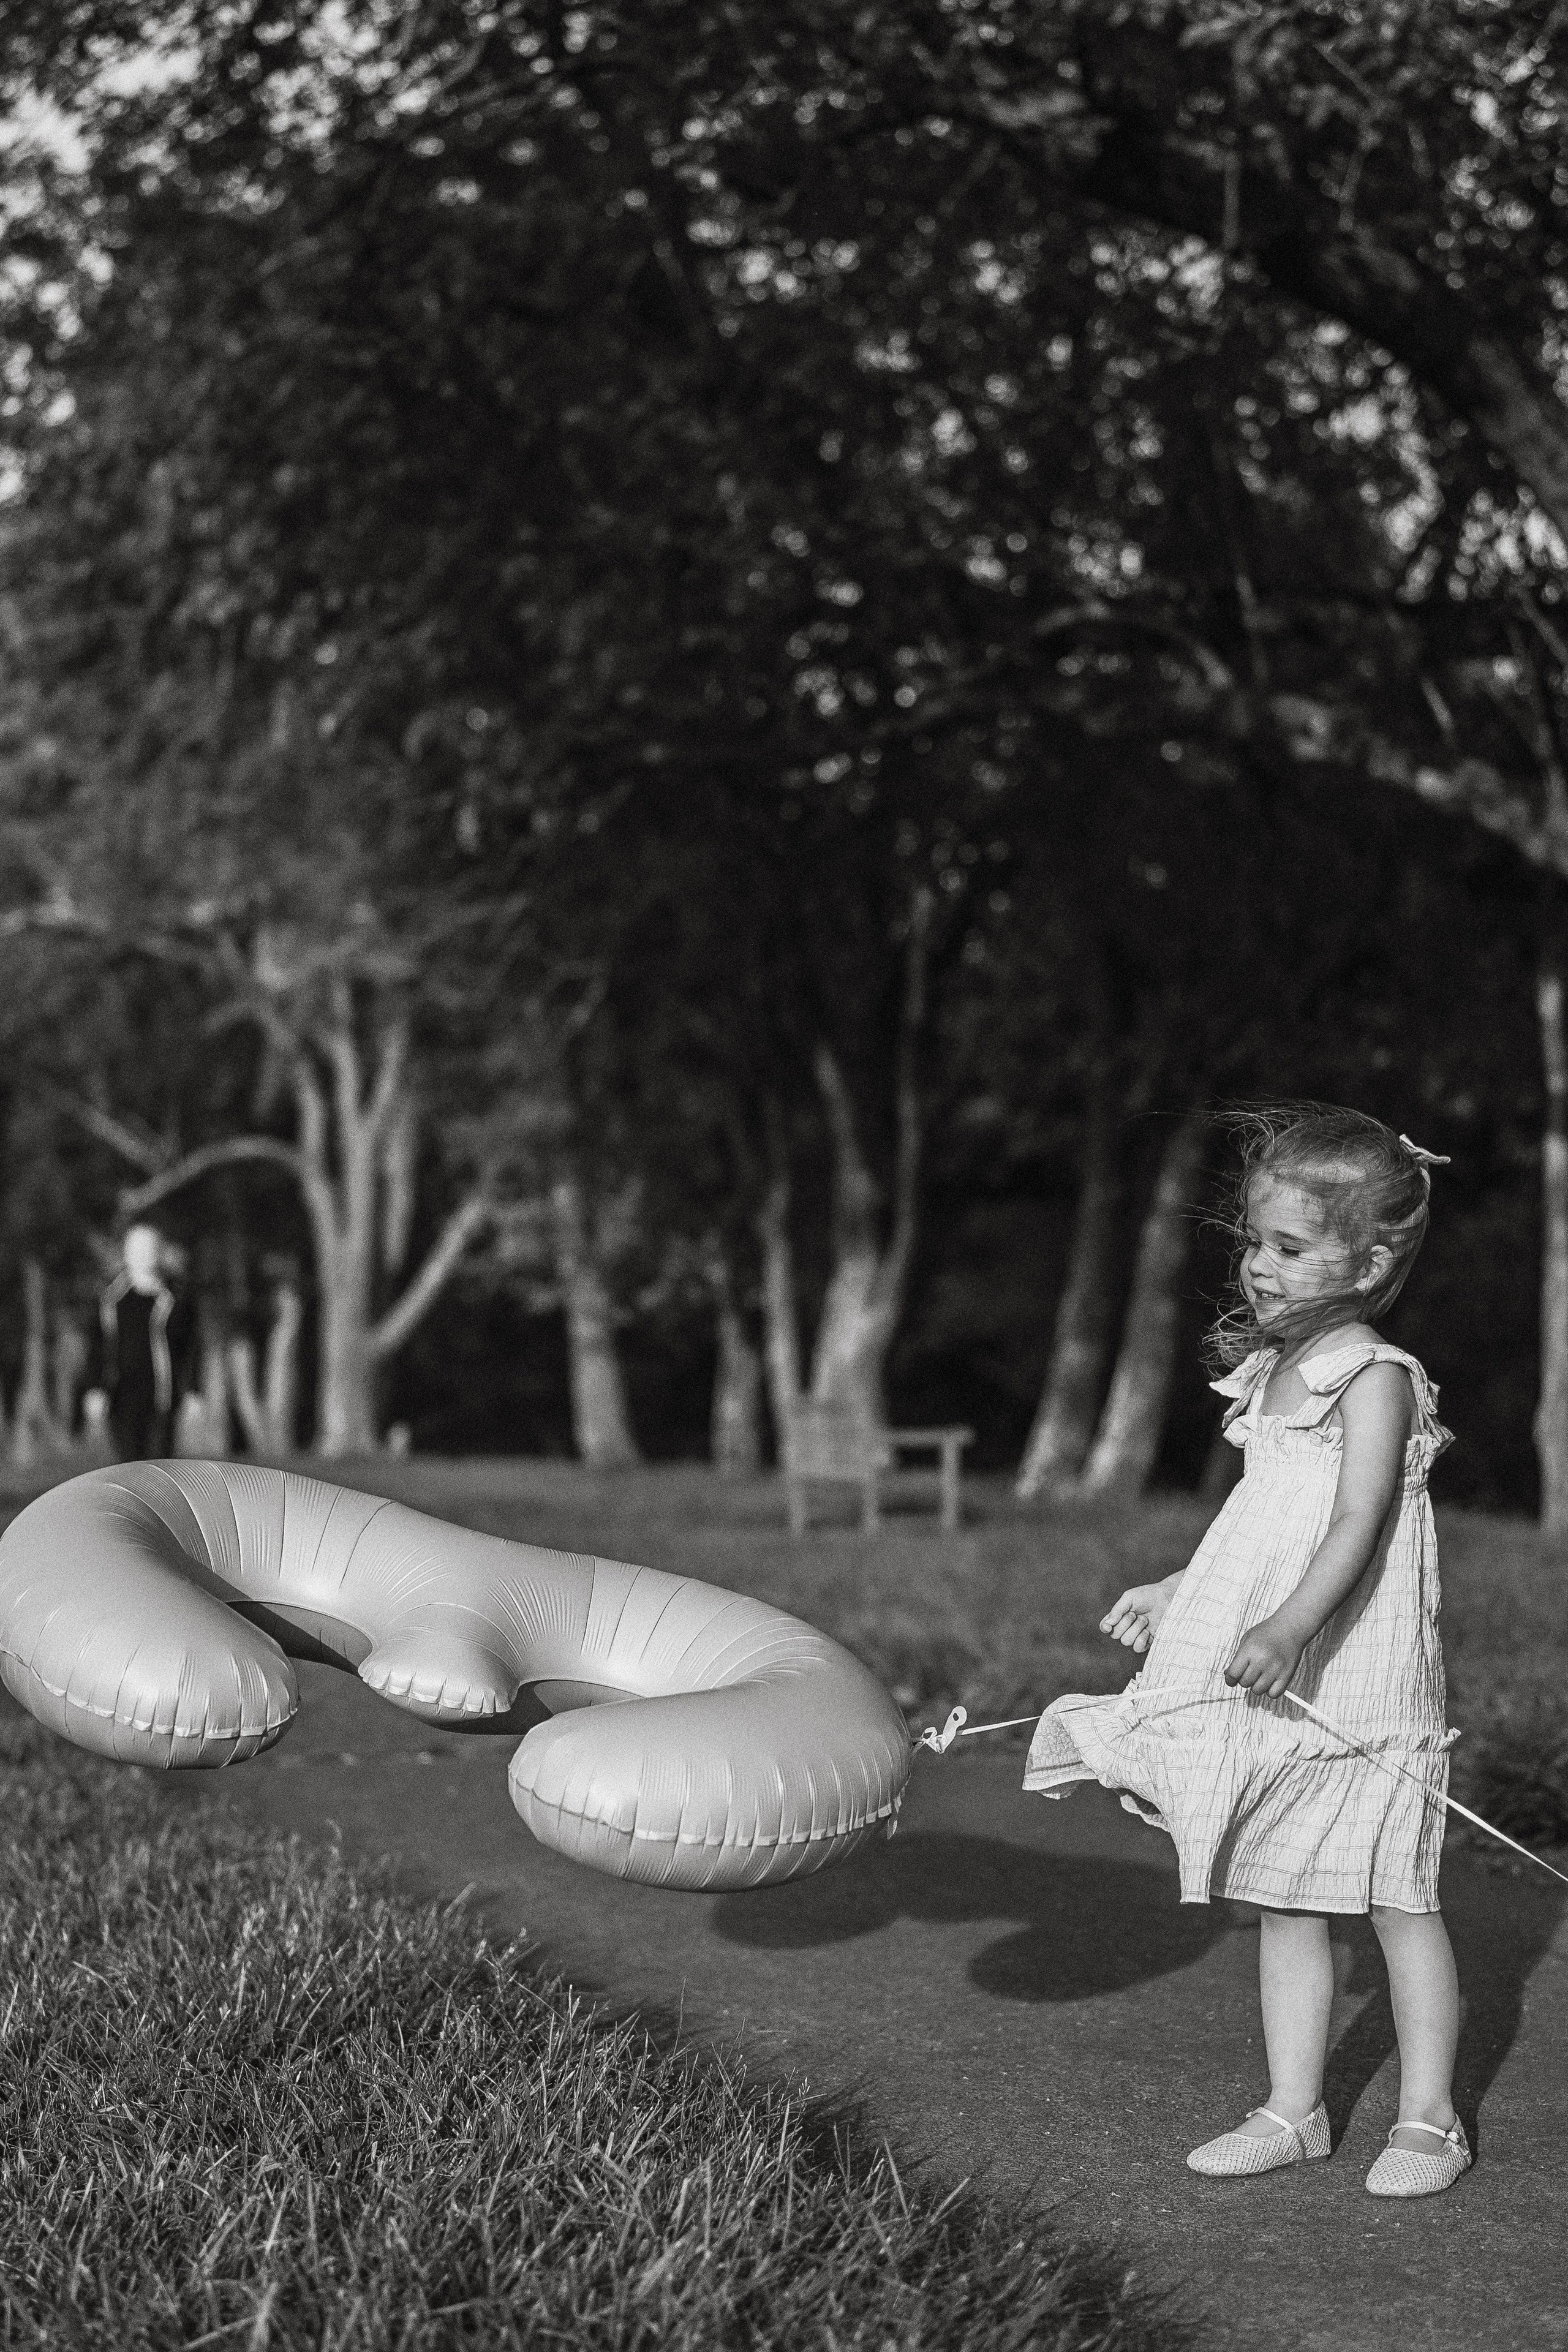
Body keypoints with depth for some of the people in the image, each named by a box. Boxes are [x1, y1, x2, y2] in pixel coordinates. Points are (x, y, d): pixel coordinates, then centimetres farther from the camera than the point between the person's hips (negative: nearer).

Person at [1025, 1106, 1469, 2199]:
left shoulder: (1376, 1377, -13)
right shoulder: (1271, 1374, 12)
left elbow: (1357, 1526, -25)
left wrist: (1291, 1625, -38)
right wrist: (1176, 1595, 24)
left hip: (1361, 1687, -8)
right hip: (1272, 1698, 8)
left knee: (1400, 1903, 3)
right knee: (1283, 1904, 11)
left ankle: (1429, 2118, 14)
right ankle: (1294, 2110, 20)